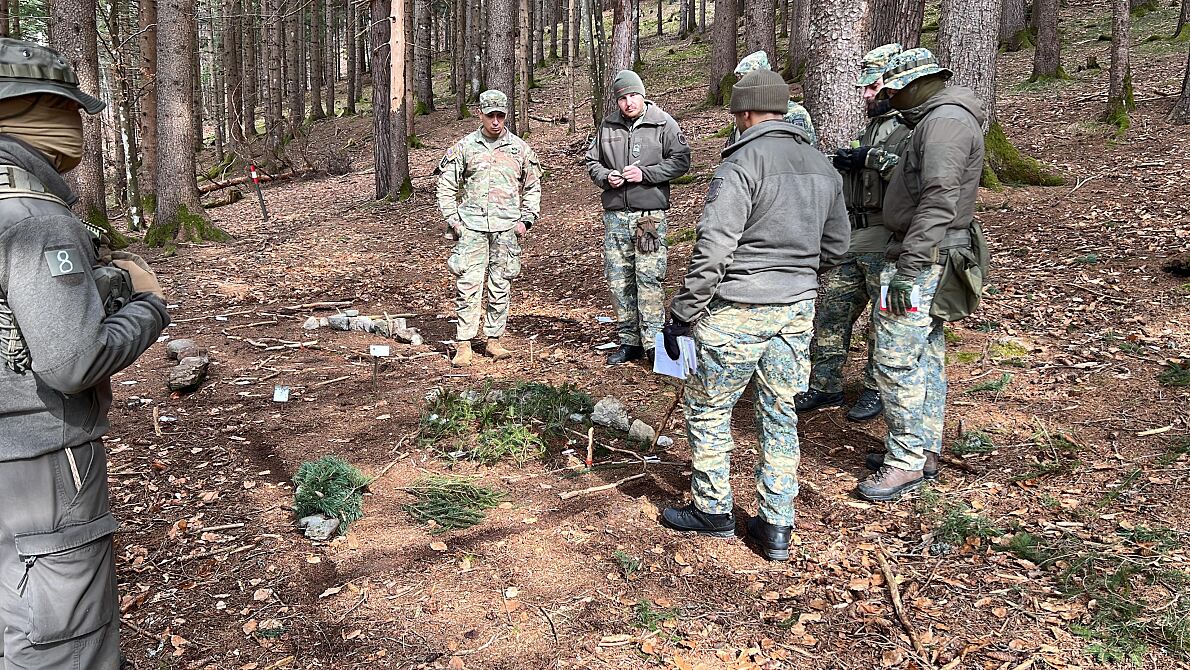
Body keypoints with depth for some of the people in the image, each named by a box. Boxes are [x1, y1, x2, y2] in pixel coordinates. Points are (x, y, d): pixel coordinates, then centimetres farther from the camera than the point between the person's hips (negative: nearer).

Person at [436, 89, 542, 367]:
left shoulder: (519, 148, 8)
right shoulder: (464, 147, 5)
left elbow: (532, 187, 16)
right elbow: (446, 185, 10)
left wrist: (526, 219, 5)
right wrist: (452, 218, 1)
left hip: (506, 228, 1)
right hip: (471, 226, -1)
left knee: (501, 286, 5)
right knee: (467, 285, -6)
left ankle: (494, 340, 16)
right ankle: (463, 345, -1)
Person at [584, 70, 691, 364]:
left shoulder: (663, 123, 0)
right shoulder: (608, 126, 11)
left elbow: (681, 160, -3)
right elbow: (592, 161, 19)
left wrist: (645, 173, -13)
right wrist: (606, 177, -3)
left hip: (650, 214, -4)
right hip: (615, 214, 5)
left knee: (648, 279, -9)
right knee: (618, 279, 7)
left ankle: (653, 343, 0)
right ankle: (629, 341, 18)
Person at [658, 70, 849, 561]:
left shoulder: (742, 164, -14)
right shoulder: (822, 167, 9)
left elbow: (712, 250, -19)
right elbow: (835, 247, 17)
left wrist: (682, 314, -12)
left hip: (738, 311, -7)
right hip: (798, 310, 7)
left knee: (709, 408, 10)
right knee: (780, 414, 13)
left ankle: (713, 510, 22)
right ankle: (776, 527, 18)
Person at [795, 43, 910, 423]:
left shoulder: (911, 127, -8)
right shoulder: (871, 127, 19)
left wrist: (872, 158, -21)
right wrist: (843, 165, 10)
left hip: (886, 245, -8)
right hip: (853, 239, 8)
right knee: (831, 314, 9)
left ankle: (878, 391, 16)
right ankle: (826, 386, 20)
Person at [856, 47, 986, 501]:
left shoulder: (945, 120, -16)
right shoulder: (937, 118, 18)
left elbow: (939, 201, -25)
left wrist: (909, 268, -27)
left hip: (922, 259, -11)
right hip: (929, 259, 11)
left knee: (896, 358, -10)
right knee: (926, 354, 15)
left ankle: (907, 461, -2)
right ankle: (925, 448, 25)